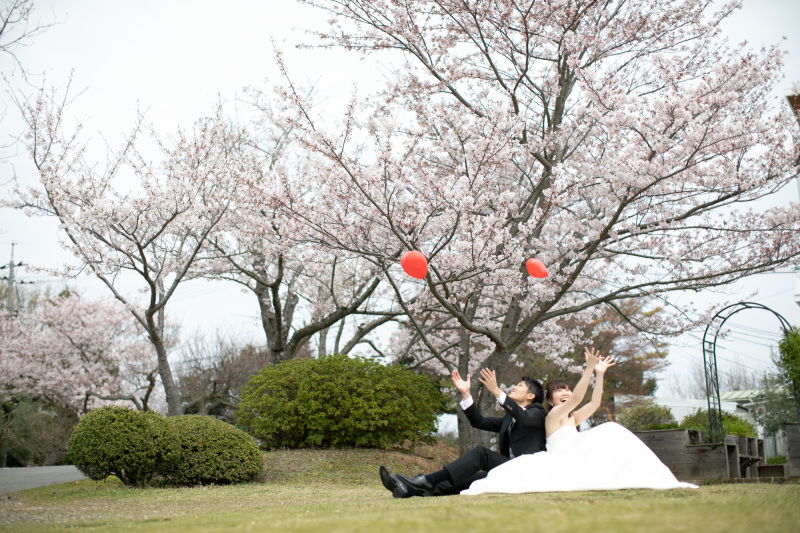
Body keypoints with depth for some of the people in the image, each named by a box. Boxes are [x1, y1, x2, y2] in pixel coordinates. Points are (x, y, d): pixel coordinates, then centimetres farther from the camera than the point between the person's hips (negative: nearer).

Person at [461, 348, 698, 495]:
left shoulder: (572, 419, 25)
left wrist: (600, 374, 8)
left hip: (578, 464, 8)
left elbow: (594, 402, 15)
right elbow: (577, 398, -16)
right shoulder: (553, 415, 0)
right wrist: (589, 369, -24)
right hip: (559, 464, -7)